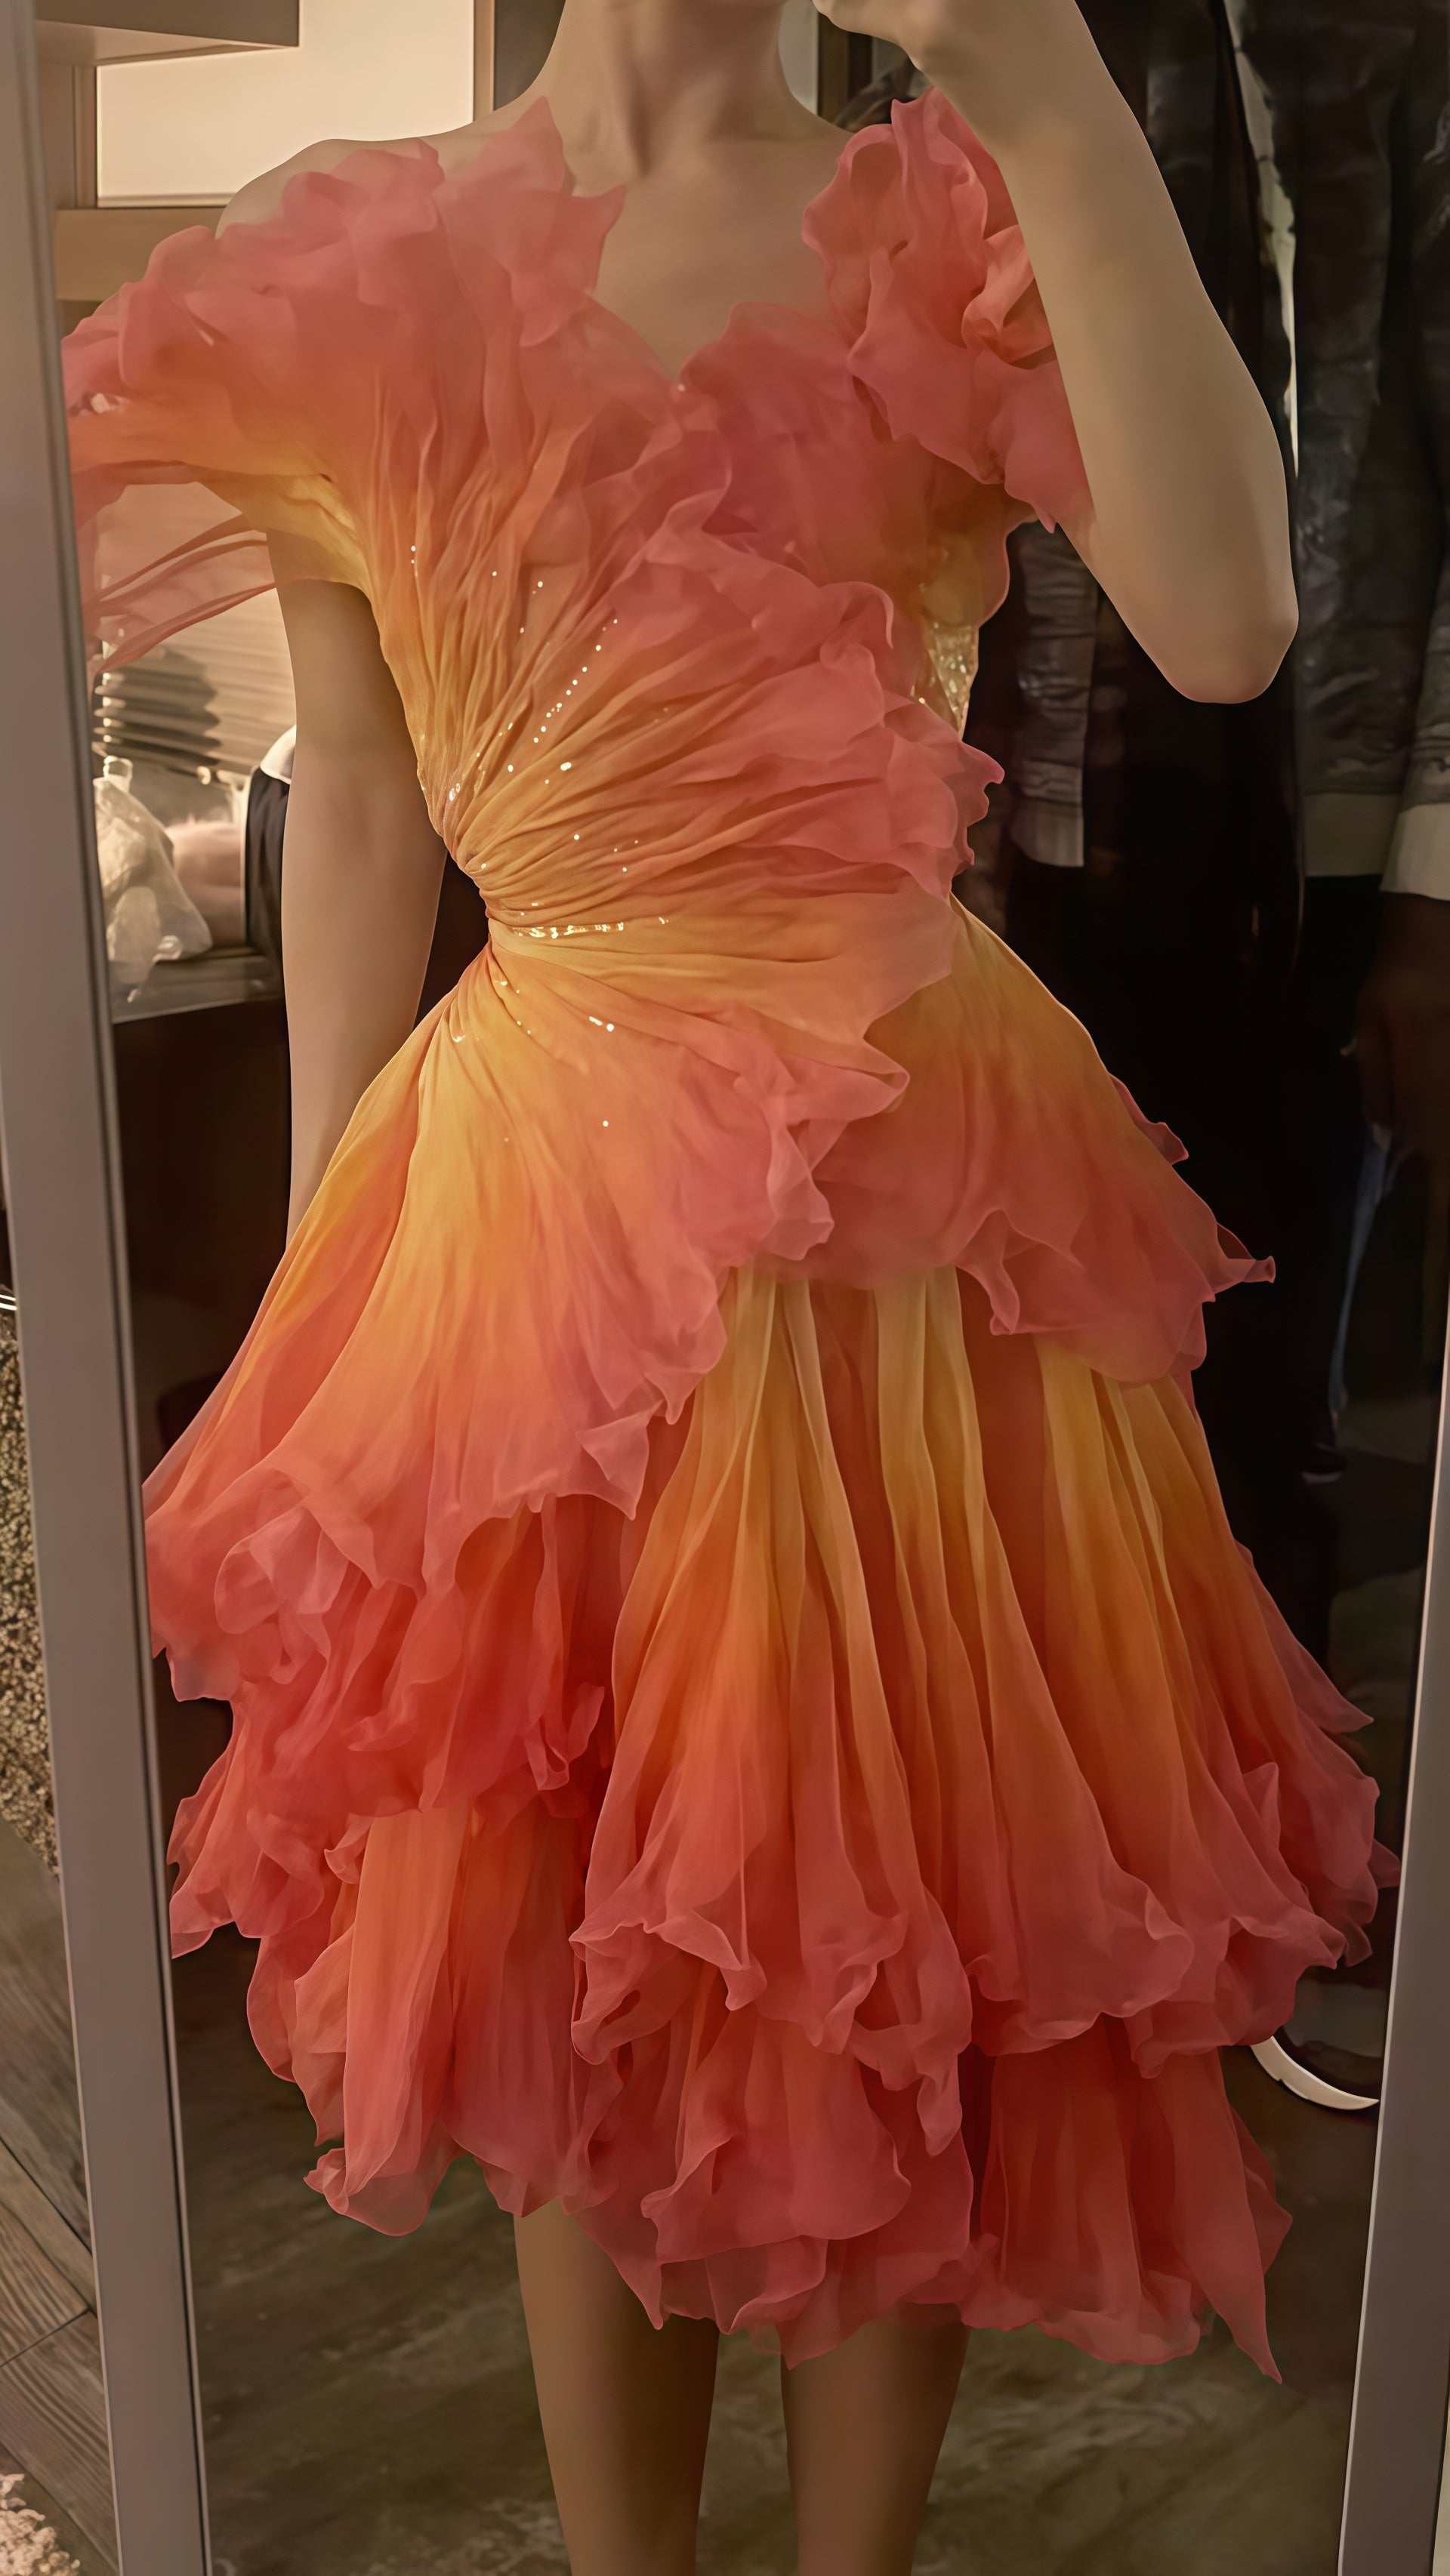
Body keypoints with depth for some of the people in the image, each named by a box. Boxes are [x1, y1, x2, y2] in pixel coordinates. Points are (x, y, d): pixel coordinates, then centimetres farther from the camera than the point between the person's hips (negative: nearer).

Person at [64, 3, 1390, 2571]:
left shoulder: (956, 224, 4)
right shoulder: (359, 262, 6)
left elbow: (1229, 628, -14)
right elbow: (355, 814, 6)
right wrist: (317, 1283, 5)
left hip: (924, 1189, 0)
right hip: (544, 1190, 1)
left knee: (907, 1947, 11)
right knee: (581, 1956, 12)